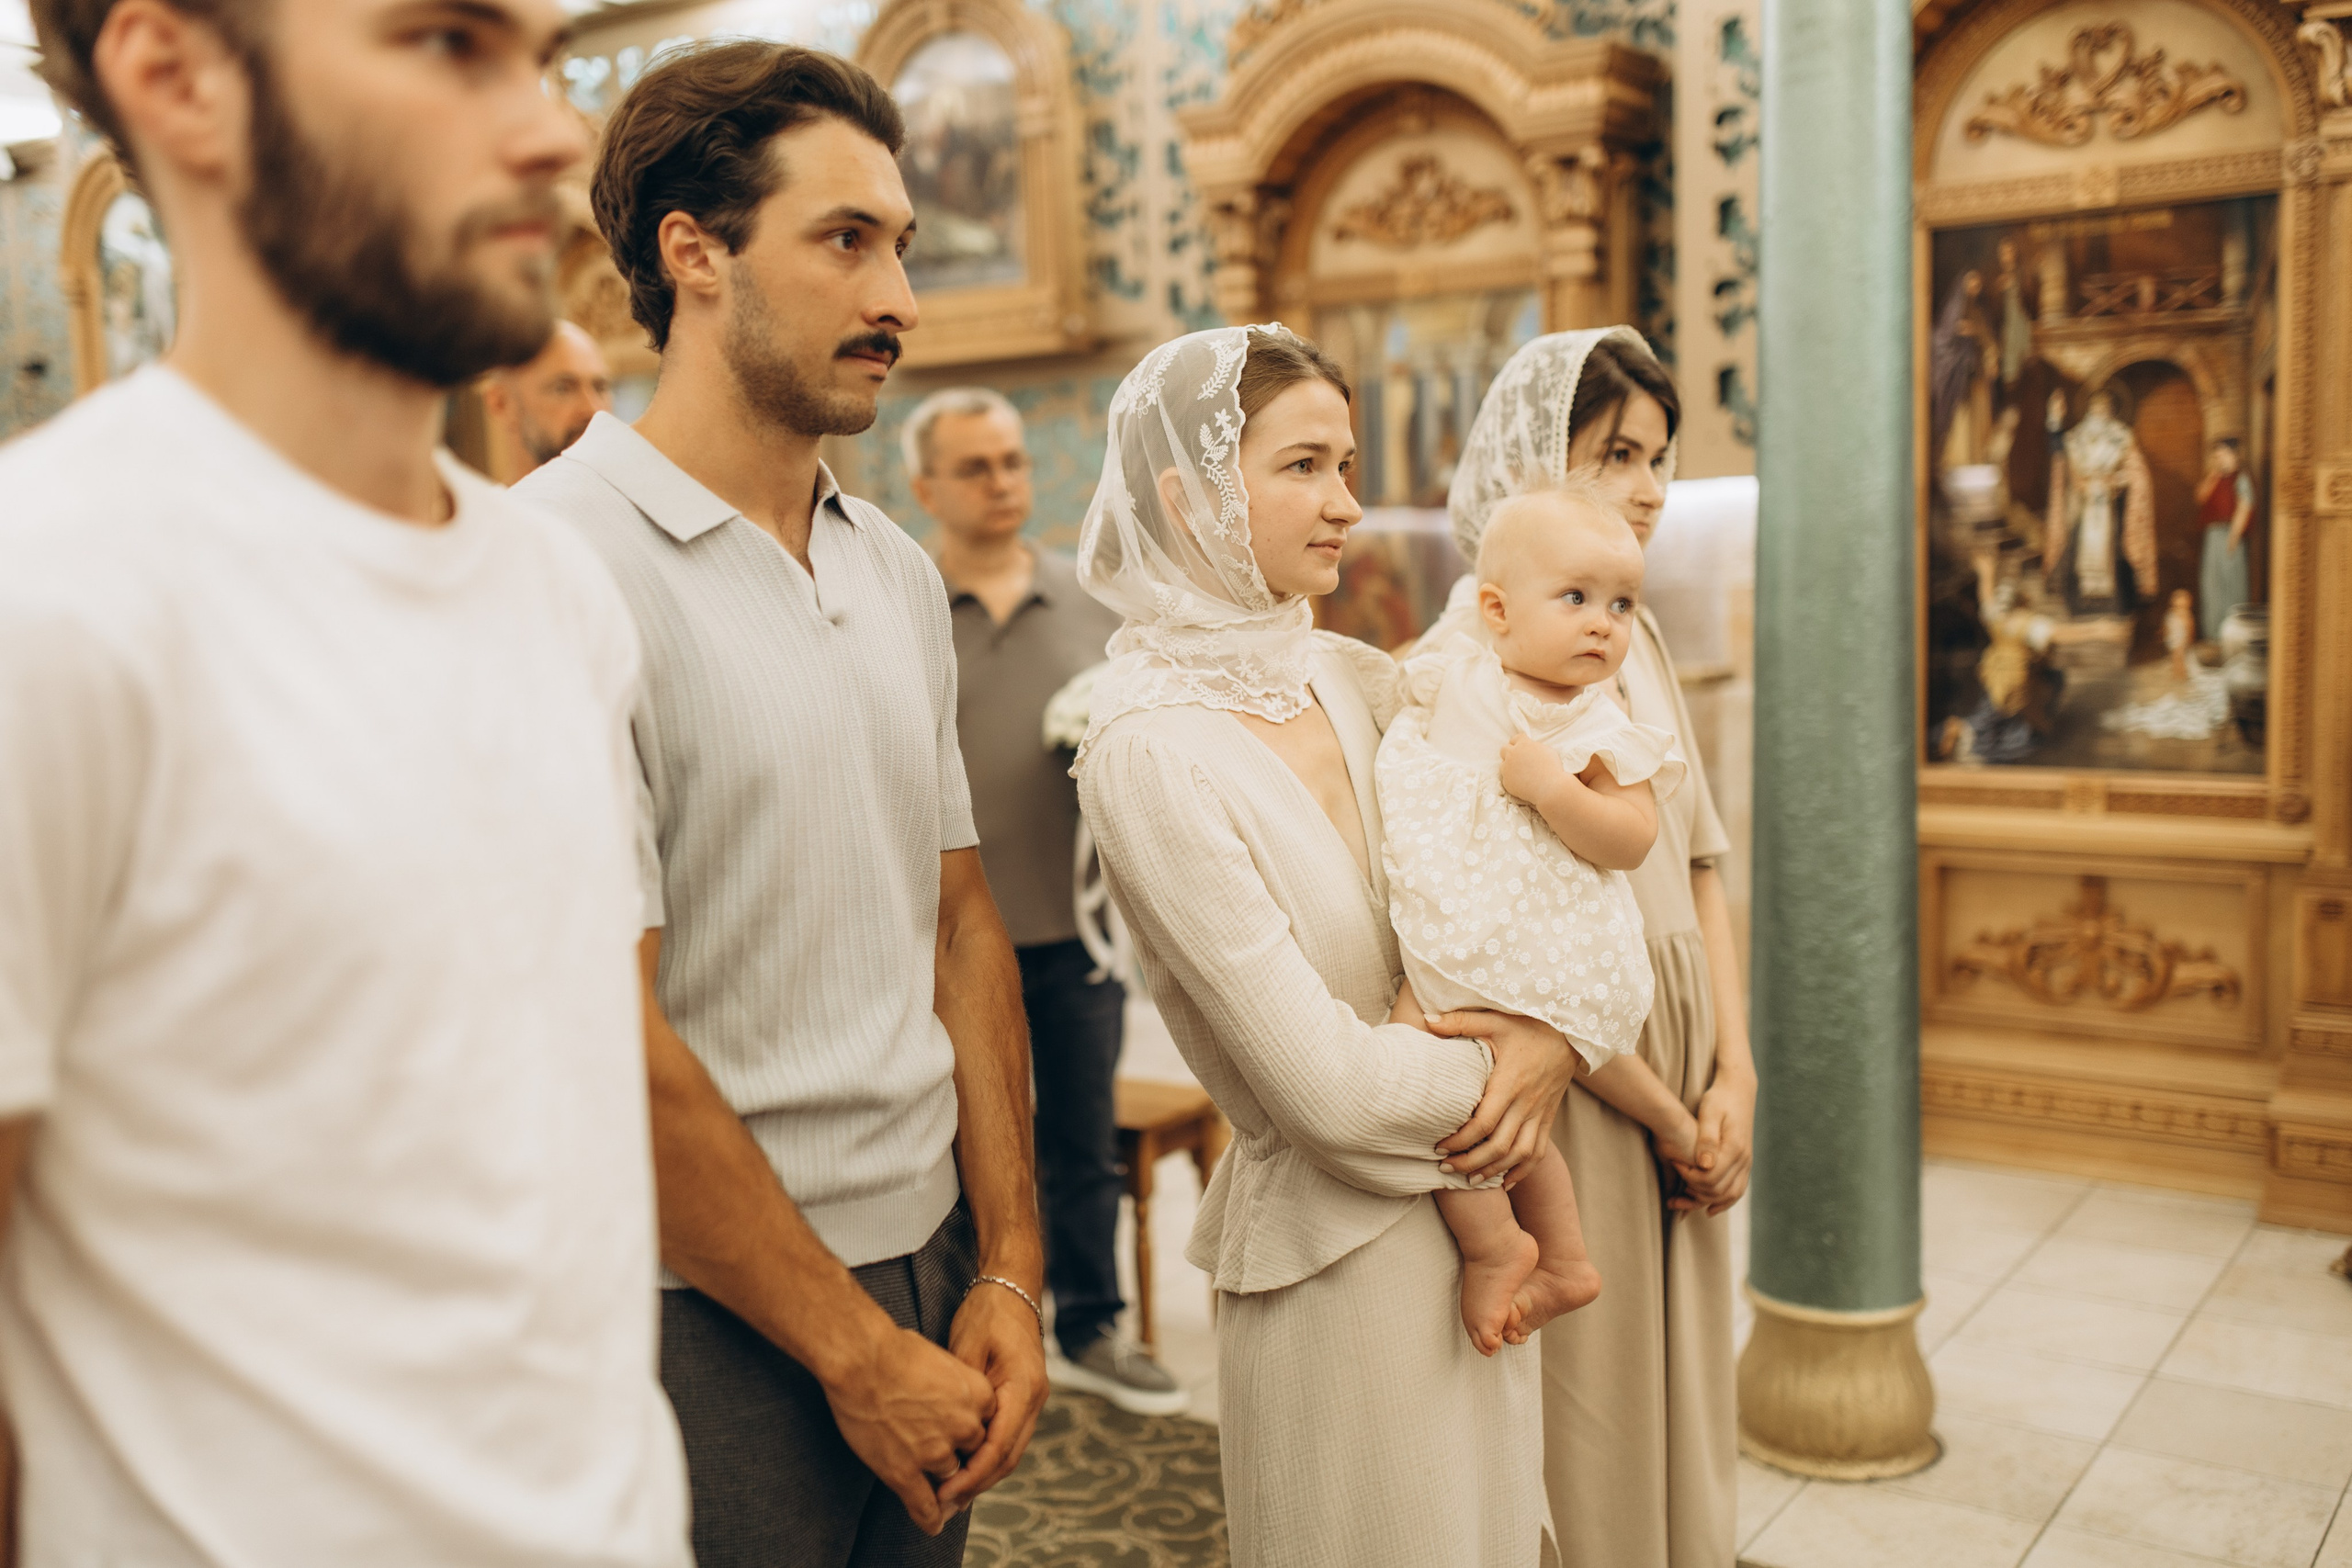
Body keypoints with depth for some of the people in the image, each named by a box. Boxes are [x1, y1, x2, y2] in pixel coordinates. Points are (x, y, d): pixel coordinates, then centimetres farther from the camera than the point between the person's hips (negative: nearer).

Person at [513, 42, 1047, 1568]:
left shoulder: (901, 571, 8)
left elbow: (962, 921, 9)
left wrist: (1007, 1270, 3)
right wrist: (856, 1353, -11)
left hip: (928, 1280, 7)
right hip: (705, 1323, -6)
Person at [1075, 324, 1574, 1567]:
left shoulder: (1353, 678, 1)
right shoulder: (1147, 751, -21)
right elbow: (1327, 1082, -23)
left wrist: (1554, 1032, -9)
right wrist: (1498, 1076, -7)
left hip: (1471, 1219, 7)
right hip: (1337, 1252, -7)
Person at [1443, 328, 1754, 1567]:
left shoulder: (1638, 634, 8)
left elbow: (1699, 863, 10)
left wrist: (1734, 1076, 0)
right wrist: (1670, 1120, -12)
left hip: (1685, 1087, 7)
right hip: (1572, 1083, -7)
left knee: (1678, 1389, 20)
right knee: (1581, 1415, 8)